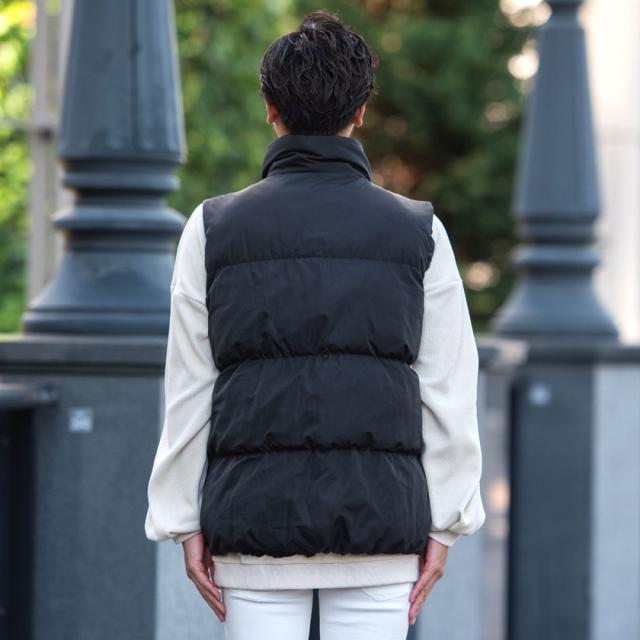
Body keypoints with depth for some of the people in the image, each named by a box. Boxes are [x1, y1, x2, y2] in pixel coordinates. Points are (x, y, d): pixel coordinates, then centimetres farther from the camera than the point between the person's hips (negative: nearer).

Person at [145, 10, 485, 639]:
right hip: (378, 517, 0)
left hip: (256, 516, 0)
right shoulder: (419, 232, 3)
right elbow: (448, 392, 2)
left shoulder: (214, 228, 3)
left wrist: (185, 522, 7)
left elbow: (188, 392, 3)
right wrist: (444, 525, 6)